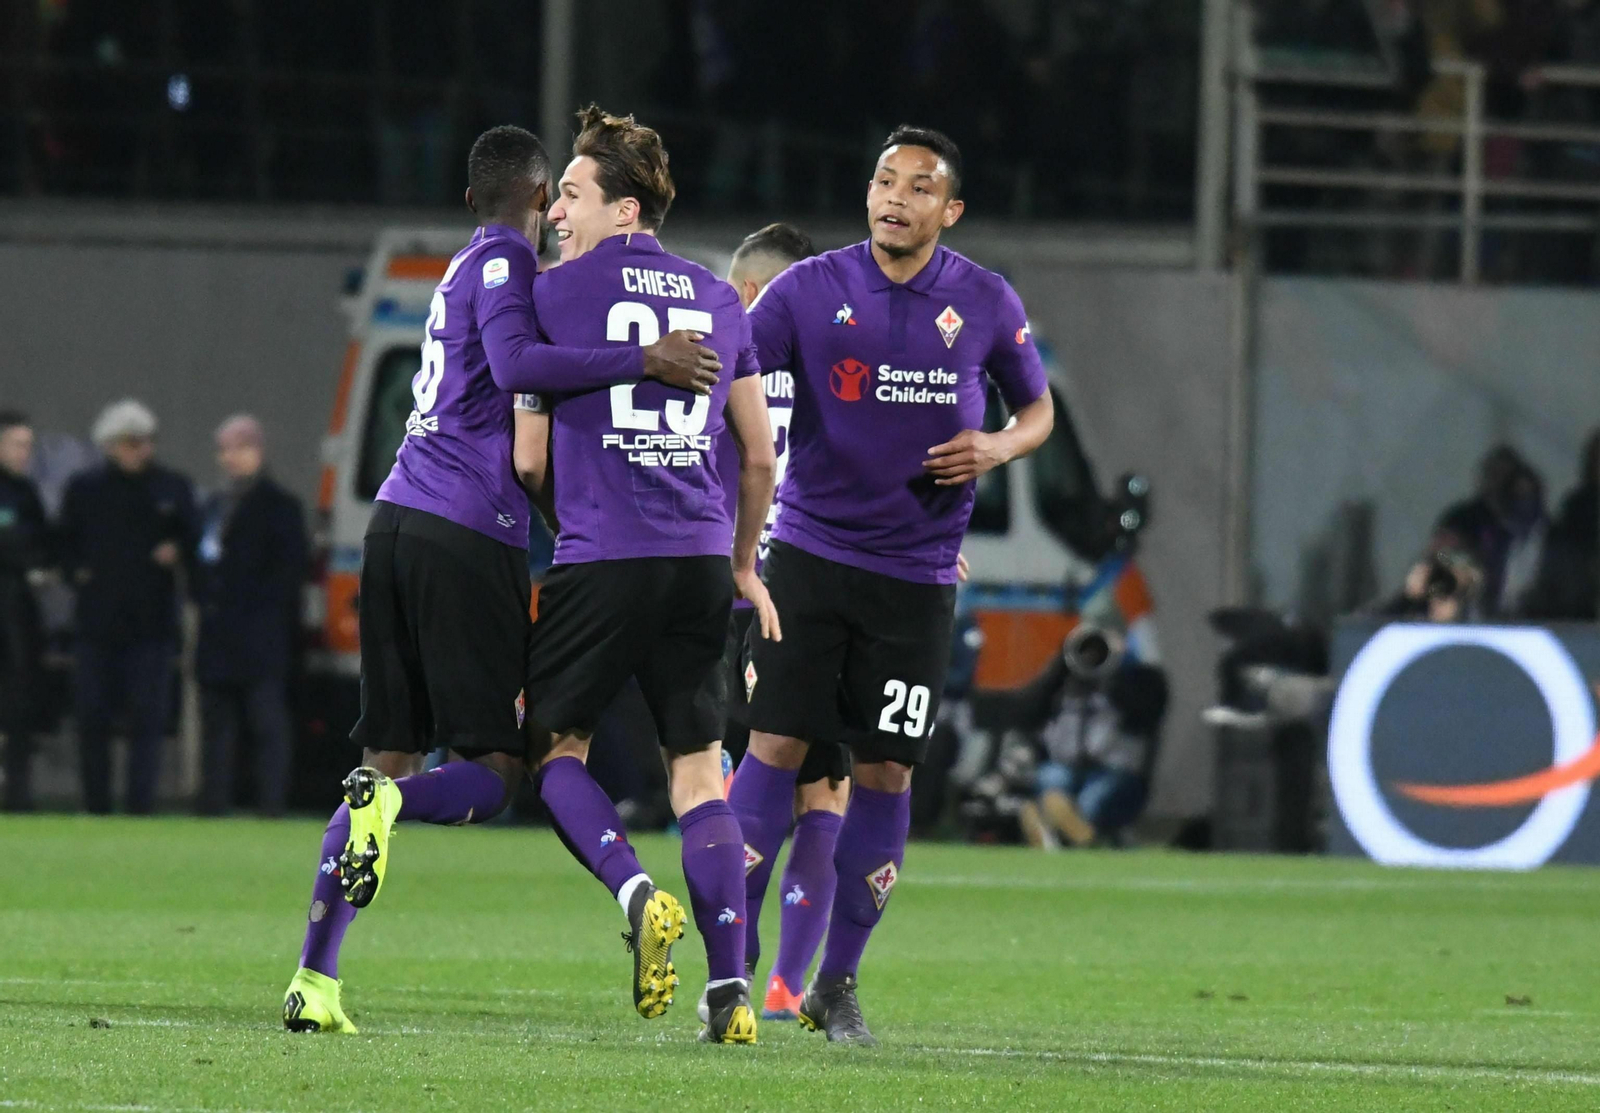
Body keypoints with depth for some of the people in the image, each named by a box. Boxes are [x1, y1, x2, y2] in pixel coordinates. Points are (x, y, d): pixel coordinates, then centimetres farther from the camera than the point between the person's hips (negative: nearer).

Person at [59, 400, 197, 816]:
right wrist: (77, 572, -3)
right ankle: (95, 803, 10)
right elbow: (65, 543, 14)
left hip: (151, 623, -1)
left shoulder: (173, 489, 7)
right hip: (98, 621, 1)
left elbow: (192, 542, 12)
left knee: (147, 719, -4)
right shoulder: (84, 488, 8)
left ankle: (141, 805, -2)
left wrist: (176, 553, -9)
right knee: (92, 718, 1)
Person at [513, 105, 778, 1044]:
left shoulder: (553, 295, 1)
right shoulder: (720, 303, 15)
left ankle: (640, 896, -14)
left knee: (554, 745, 11)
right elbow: (760, 455, 18)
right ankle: (731, 989, -2)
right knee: (698, 770, 8)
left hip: (602, 555, -4)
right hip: (702, 559, 4)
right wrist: (745, 562, 31)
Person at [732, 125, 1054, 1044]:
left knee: (886, 773, 1)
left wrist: (1000, 447, -7)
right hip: (810, 553, -1)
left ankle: (837, 984, 12)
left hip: (916, 575, 1)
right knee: (776, 749, -8)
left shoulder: (988, 305, 1)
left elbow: (1037, 409, 15)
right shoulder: (810, 290, -3)